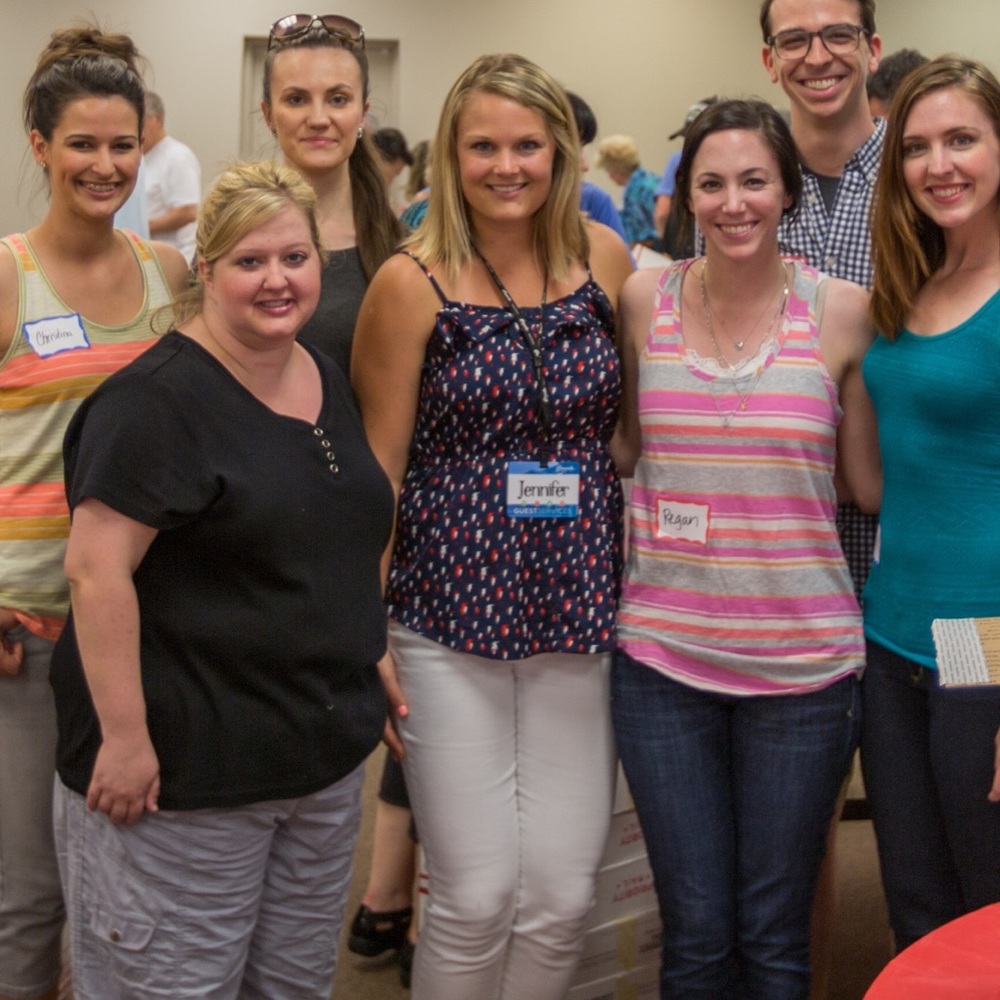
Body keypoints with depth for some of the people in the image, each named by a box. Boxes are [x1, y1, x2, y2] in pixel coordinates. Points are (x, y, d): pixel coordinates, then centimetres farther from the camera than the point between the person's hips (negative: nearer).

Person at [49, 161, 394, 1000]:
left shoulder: (327, 380, 10)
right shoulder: (158, 397, -16)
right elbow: (97, 568, -21)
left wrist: (370, 655, 17)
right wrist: (124, 736, -22)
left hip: (329, 761, 8)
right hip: (187, 771, -8)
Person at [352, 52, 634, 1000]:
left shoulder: (604, 258, 4)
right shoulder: (414, 282, -5)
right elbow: (377, 467, -2)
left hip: (579, 615, 3)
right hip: (451, 617, -3)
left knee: (561, 898, 4)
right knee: (475, 898, -2)